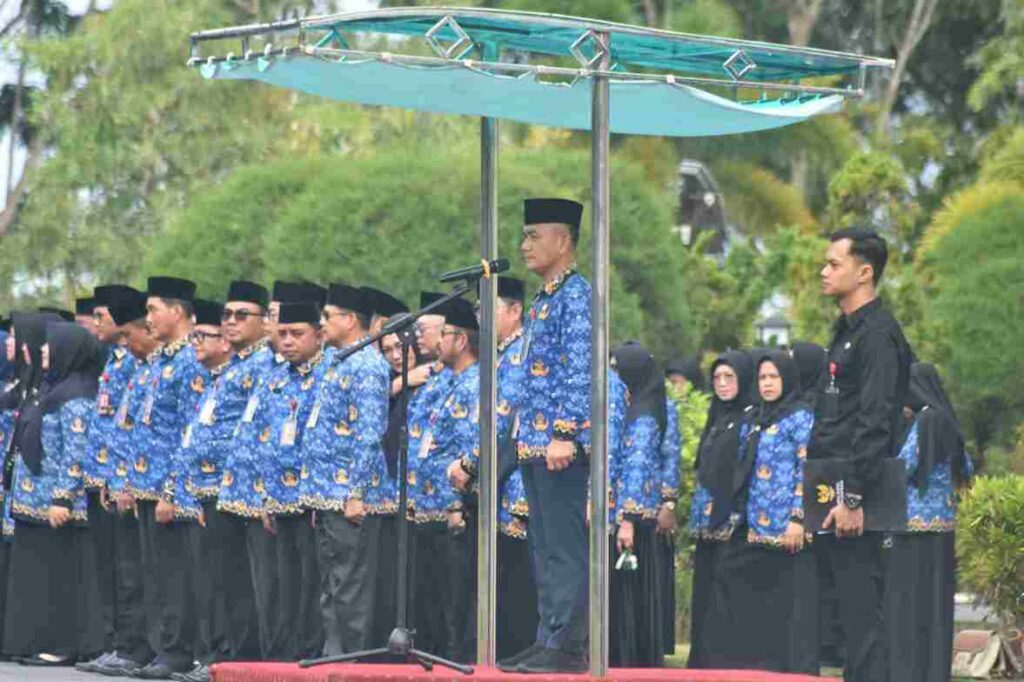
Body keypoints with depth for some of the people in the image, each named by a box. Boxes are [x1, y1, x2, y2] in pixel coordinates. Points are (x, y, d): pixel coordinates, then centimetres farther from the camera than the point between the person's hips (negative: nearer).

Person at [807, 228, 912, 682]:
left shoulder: (877, 334, -12)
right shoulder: (847, 331, 19)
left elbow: (874, 422, -20)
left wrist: (853, 498, -23)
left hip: (854, 496, -10)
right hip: (832, 492, 10)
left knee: (862, 609, -10)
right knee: (849, 610, 11)